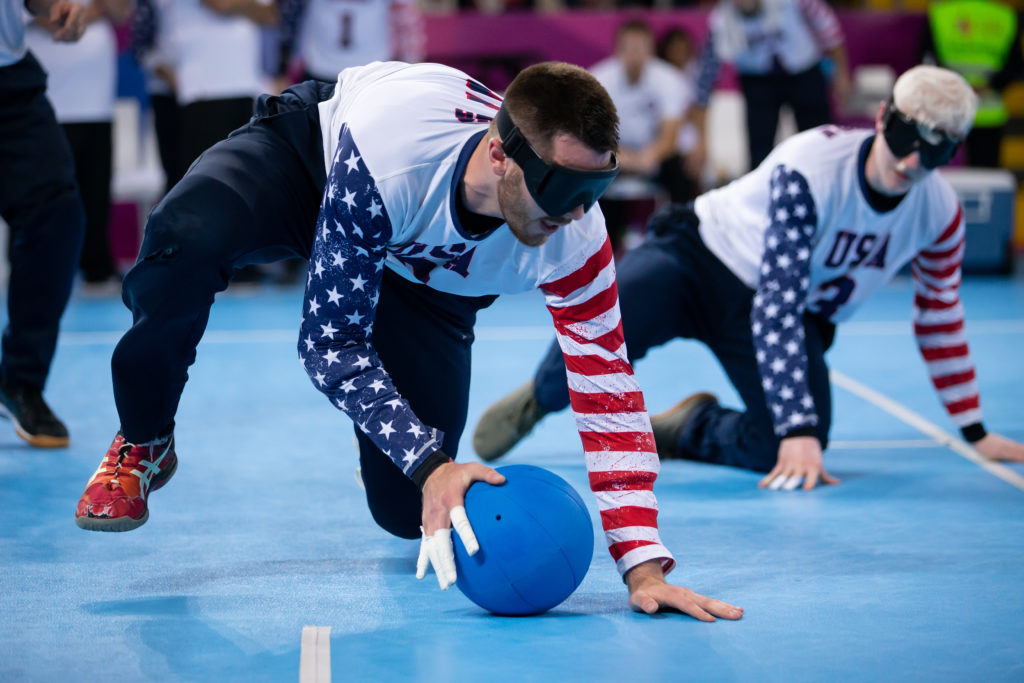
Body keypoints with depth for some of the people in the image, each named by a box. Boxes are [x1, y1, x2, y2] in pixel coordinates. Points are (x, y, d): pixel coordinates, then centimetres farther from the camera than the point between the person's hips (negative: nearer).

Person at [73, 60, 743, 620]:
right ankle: (142, 447, -9)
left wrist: (644, 568, -34)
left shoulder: (573, 237, -35)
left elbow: (610, 391, -27)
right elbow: (330, 341, -36)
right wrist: (429, 464, -46)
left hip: (421, 276, 3)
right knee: (184, 243, -39)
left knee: (408, 508, -8)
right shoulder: (388, 149, -44)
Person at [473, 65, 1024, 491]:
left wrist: (975, 433, 9)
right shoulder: (811, 168, -30)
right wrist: (798, 429, -40)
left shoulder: (940, 212, -11)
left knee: (783, 454, -24)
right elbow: (776, 305, -34)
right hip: (702, 256, -4)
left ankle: (689, 427, 9)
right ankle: (541, 397, -1)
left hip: (801, 312, 5)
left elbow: (940, 316, 6)